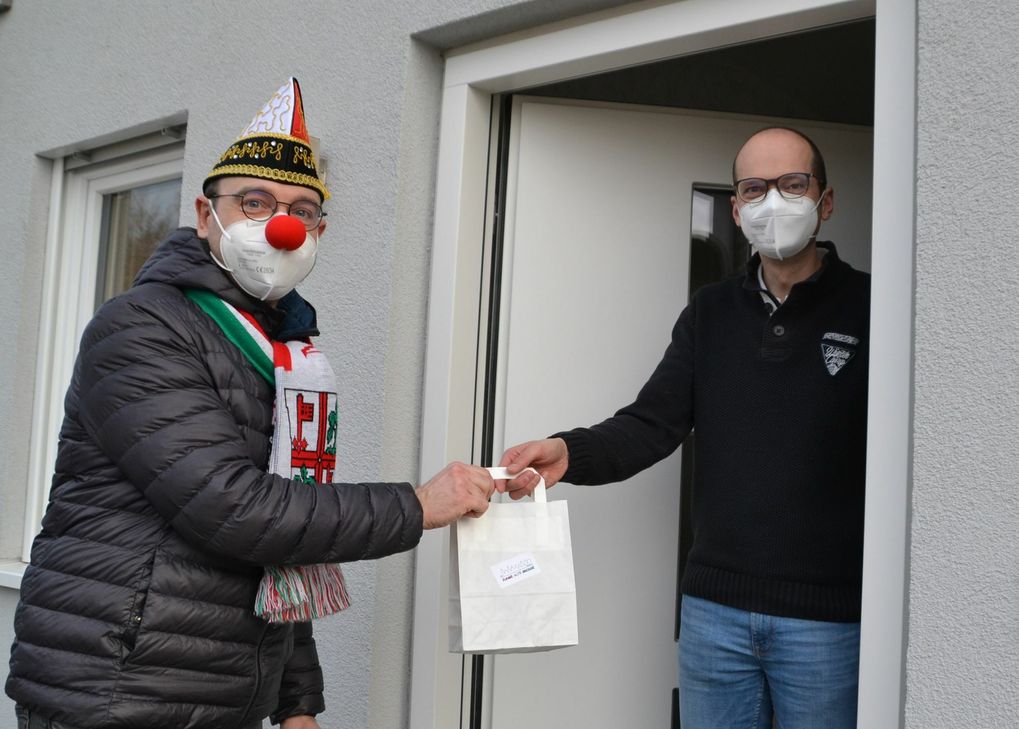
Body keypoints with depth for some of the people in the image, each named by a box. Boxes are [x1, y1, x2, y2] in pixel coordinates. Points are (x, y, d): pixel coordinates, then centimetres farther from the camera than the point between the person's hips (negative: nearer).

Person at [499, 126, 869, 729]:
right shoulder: (710, 313, 9)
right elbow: (652, 425, 2)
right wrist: (569, 453, -16)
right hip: (714, 609, 4)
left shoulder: (867, 307, -3)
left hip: (827, 617, -3)